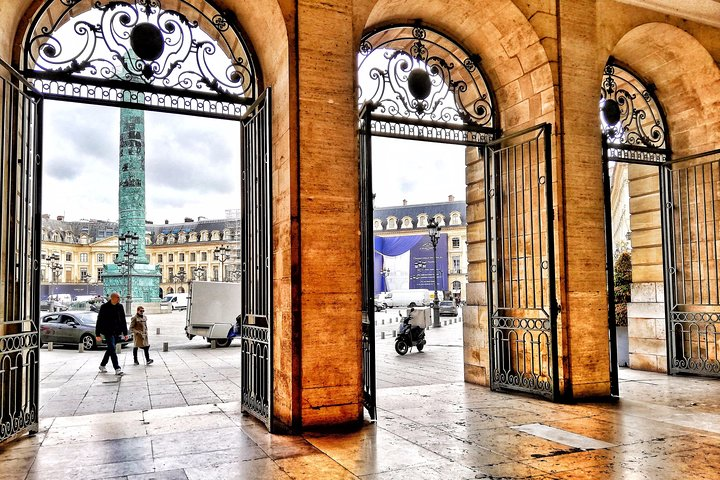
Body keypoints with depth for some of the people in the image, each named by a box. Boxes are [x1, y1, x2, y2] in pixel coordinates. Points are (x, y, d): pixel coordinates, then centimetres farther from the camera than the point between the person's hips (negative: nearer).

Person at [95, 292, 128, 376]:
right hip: (108, 332, -5)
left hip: (117, 332, 6)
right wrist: (98, 334, -7)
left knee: (110, 349, 15)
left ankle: (102, 365, 33)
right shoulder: (104, 307, -6)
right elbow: (99, 321, -4)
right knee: (112, 349, -13)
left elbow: (123, 320, 13)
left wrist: (125, 333, 11)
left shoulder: (120, 307, 7)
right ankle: (117, 369, -17)